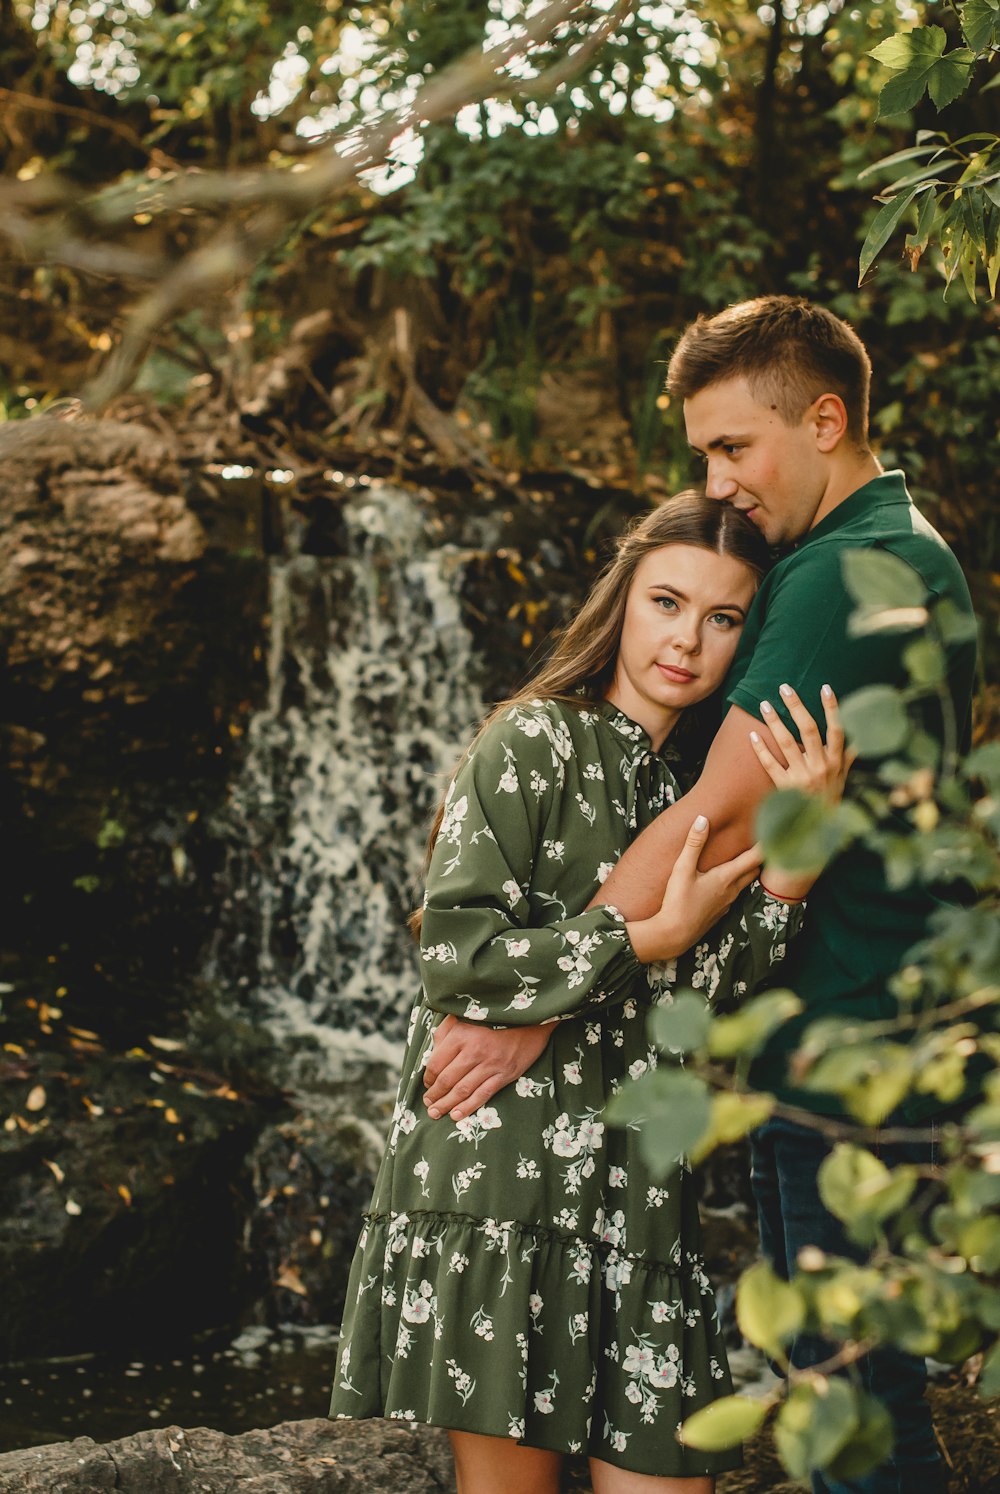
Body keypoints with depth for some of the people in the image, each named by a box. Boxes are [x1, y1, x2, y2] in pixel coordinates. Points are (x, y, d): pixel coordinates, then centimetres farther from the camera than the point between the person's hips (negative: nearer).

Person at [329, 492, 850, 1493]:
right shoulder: (538, 742, -1)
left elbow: (711, 994, -1)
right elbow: (457, 960, -13)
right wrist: (651, 938, -12)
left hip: (639, 1192, 6)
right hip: (500, 1172, -5)